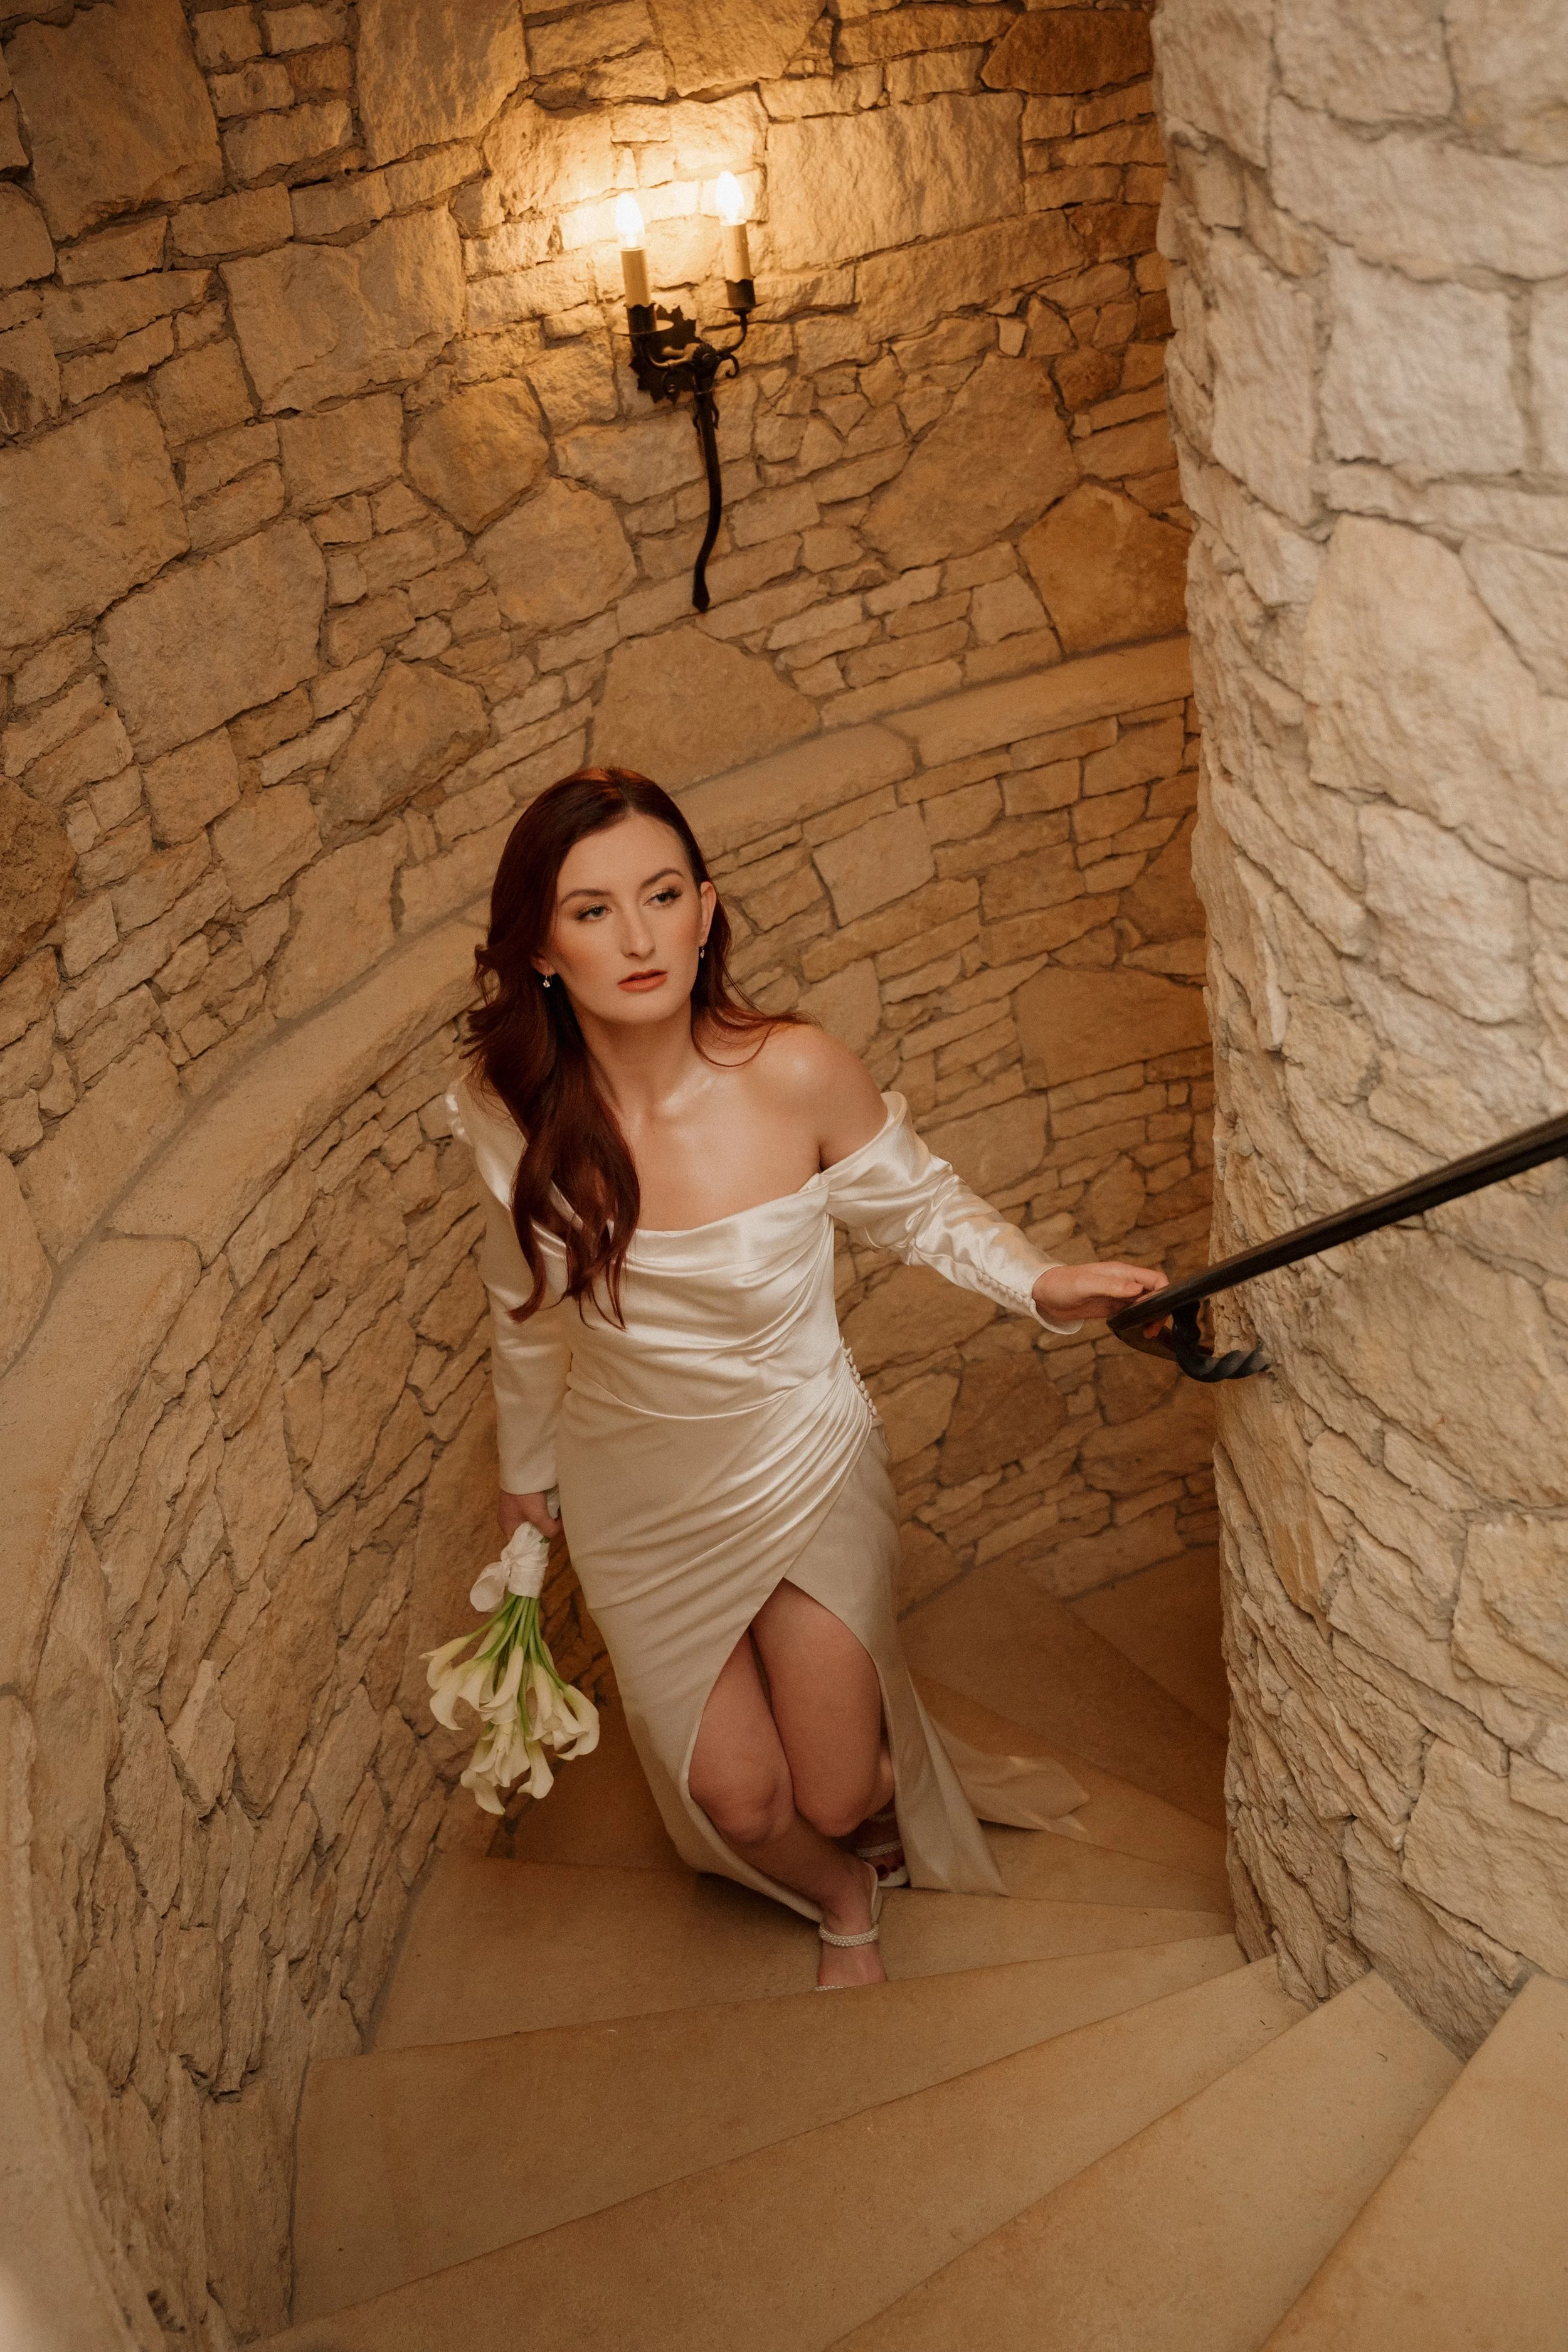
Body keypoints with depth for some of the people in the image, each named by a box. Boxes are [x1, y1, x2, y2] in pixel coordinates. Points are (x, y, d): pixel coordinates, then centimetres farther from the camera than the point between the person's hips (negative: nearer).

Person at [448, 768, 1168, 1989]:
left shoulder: (797, 1075, -26)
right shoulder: (509, 1107, -19)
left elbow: (922, 1206, -7)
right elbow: (531, 1302, 0)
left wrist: (1039, 1280, -26)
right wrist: (527, 1469, 14)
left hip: (805, 1475, -1)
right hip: (637, 1502, 2)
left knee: (836, 1797, 9)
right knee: (739, 1801, 9)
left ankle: (867, 1813, 51)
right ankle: (843, 1905, 48)